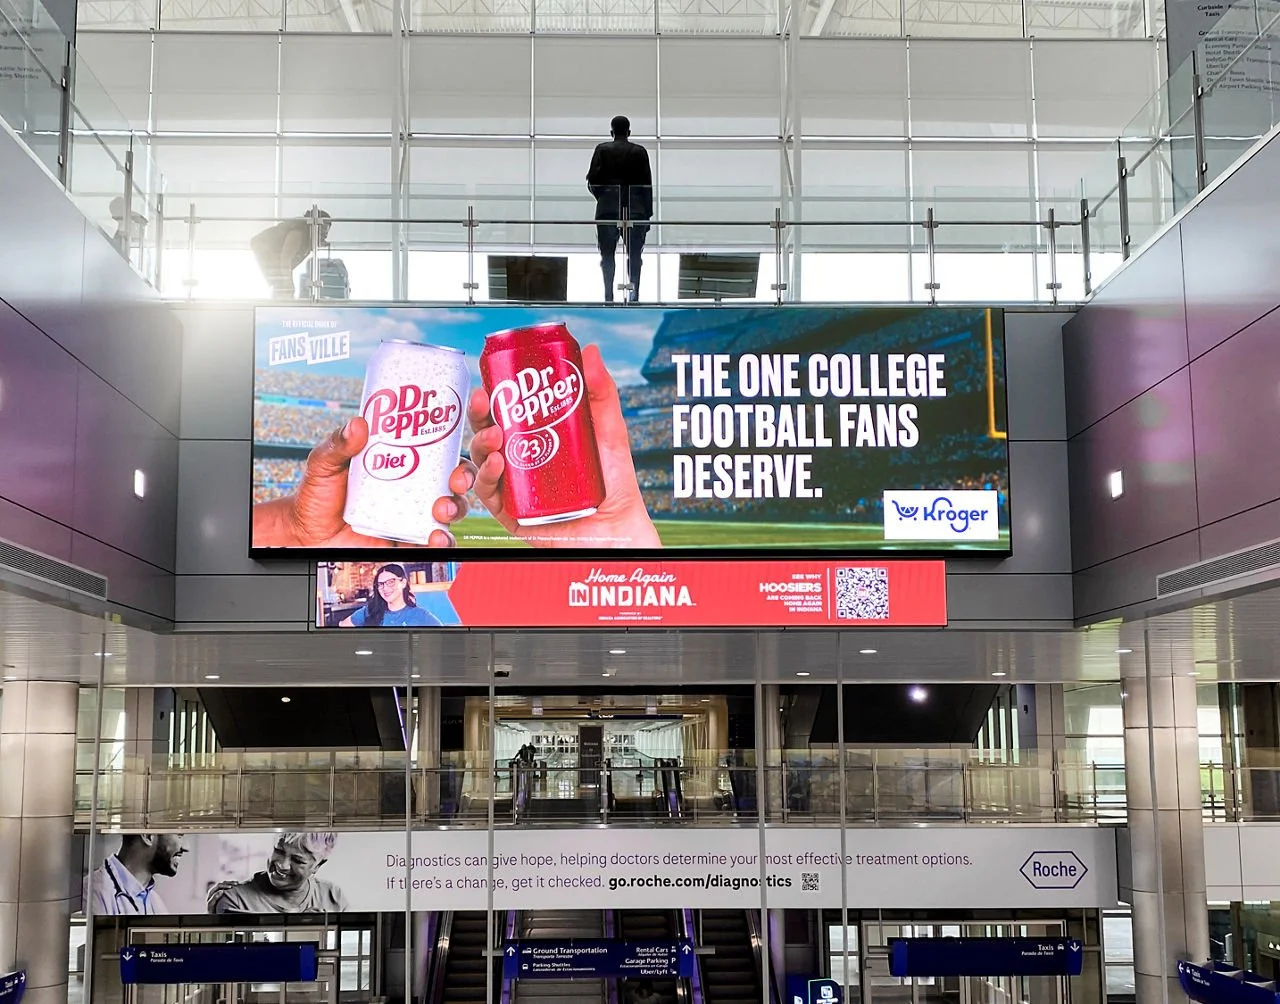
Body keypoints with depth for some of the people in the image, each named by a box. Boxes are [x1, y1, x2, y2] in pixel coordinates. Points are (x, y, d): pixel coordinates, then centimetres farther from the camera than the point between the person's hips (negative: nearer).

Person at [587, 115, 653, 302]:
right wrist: (648, 214, 7)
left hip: (607, 209, 0)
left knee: (607, 255, 4)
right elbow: (647, 184, 3)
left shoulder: (602, 150, 4)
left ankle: (609, 294, -6)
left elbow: (592, 181, -1)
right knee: (634, 255, 3)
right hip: (636, 209, 0)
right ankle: (634, 291, -12)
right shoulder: (640, 152, 5)